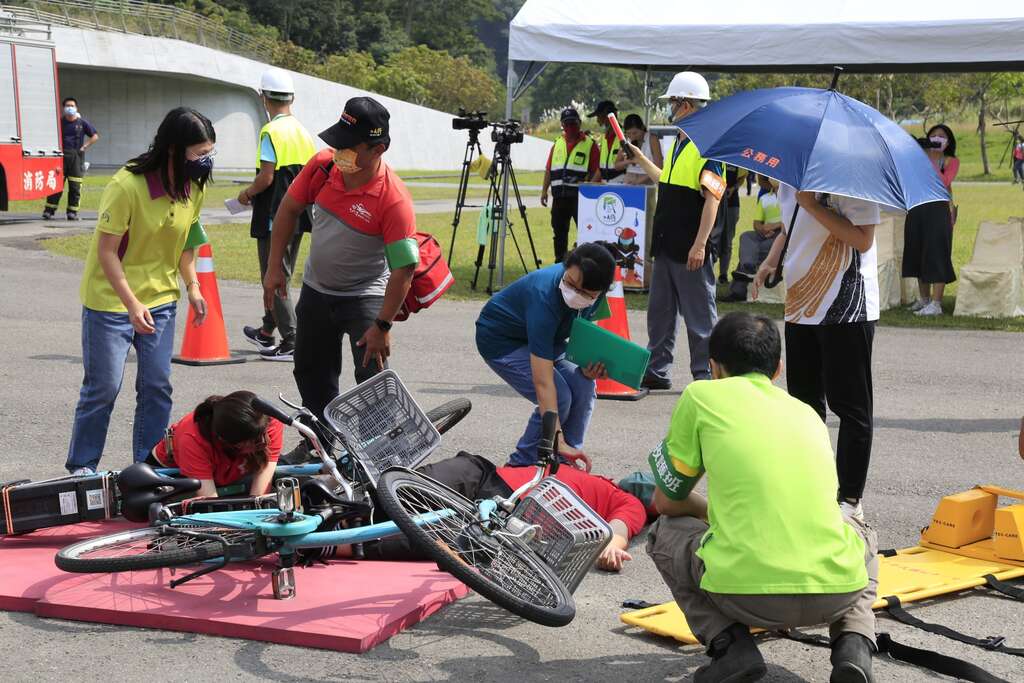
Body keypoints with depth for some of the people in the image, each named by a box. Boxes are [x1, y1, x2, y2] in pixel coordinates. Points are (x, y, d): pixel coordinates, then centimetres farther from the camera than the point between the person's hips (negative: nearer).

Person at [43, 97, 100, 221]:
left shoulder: (82, 123, 5)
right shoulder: (59, 122, 7)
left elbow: (95, 136, 10)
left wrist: (85, 147, 2)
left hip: (76, 156, 0)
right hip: (61, 155, 0)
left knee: (75, 186, 0)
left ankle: (72, 212, 7)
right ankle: (48, 211, -2)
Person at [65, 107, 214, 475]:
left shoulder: (193, 187, -2)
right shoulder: (126, 186, -23)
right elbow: (106, 250, -20)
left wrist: (192, 286, 1)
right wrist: (131, 304, -26)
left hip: (161, 299, 6)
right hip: (111, 301, -5)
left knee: (157, 387, 5)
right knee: (103, 388, 1)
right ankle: (81, 466, 17)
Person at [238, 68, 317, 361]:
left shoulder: (271, 132, -15)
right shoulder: (303, 131, 9)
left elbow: (267, 177, -21)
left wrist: (246, 194, -2)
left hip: (274, 217, -8)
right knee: (280, 275, 19)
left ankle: (291, 342, -4)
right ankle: (267, 331, 33)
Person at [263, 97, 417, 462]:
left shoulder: (393, 198, -30)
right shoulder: (323, 165, -15)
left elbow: (404, 267, -28)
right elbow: (289, 209, 2)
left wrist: (382, 326, -26)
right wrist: (275, 267, 1)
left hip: (366, 296, -6)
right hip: (315, 290, 6)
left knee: (373, 379, -15)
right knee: (311, 372, 18)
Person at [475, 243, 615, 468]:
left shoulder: (596, 292, -20)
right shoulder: (544, 297, -41)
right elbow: (543, 382, -43)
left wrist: (587, 362, -18)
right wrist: (558, 442, -47)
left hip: (546, 338, 7)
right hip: (500, 340, -7)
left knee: (583, 387, -11)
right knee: (559, 398, -21)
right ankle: (521, 465, -5)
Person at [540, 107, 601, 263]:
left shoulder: (589, 144, 0)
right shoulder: (557, 144, 15)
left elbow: (597, 171, -7)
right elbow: (548, 170, 16)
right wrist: (544, 190, 8)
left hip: (580, 196, -5)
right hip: (559, 196, 5)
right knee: (559, 232, 10)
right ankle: (559, 263, 20)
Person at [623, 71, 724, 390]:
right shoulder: (678, 142, 15)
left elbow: (712, 198, -18)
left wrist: (699, 244, -23)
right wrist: (641, 159, 30)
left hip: (690, 248, -9)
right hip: (666, 244, 9)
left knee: (699, 315, 0)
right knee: (660, 310, 13)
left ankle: (706, 376, 7)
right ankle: (656, 371, 21)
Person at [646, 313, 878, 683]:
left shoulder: (701, 396, 9)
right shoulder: (806, 413, 22)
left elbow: (665, 502, 16)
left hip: (745, 595, -4)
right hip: (836, 593, 4)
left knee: (664, 532, 27)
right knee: (862, 533, 39)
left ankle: (729, 644, 4)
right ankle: (853, 642, 11)